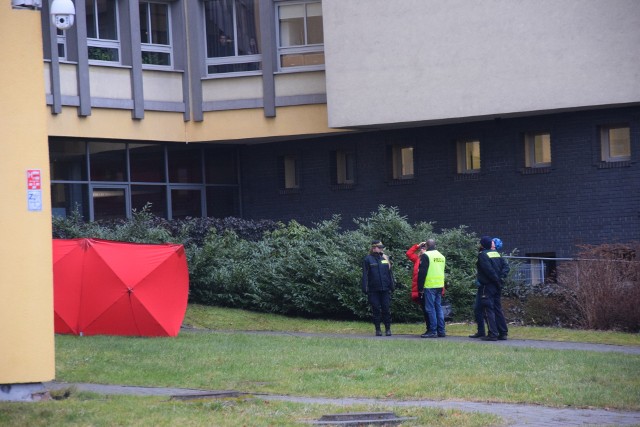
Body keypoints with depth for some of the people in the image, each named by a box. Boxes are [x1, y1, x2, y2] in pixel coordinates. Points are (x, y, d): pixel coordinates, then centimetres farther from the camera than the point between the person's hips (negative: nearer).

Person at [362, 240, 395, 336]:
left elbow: (390, 273, 15)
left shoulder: (385, 258, 11)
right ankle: (377, 329, 9)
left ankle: (388, 329, 9)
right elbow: (365, 275, -1)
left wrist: (392, 285, 11)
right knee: (376, 309, 2)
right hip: (373, 290, -2)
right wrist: (365, 288, -7)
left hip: (385, 289, 3)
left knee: (386, 309, 1)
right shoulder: (368, 259, 1)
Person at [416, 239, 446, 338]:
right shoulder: (441, 256, 14)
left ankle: (433, 331, -7)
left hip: (429, 286, -7)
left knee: (430, 308, -4)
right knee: (438, 307, 12)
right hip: (440, 285, 7)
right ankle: (441, 331, 11)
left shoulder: (426, 256, -9)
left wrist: (420, 287, -7)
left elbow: (422, 272, -11)